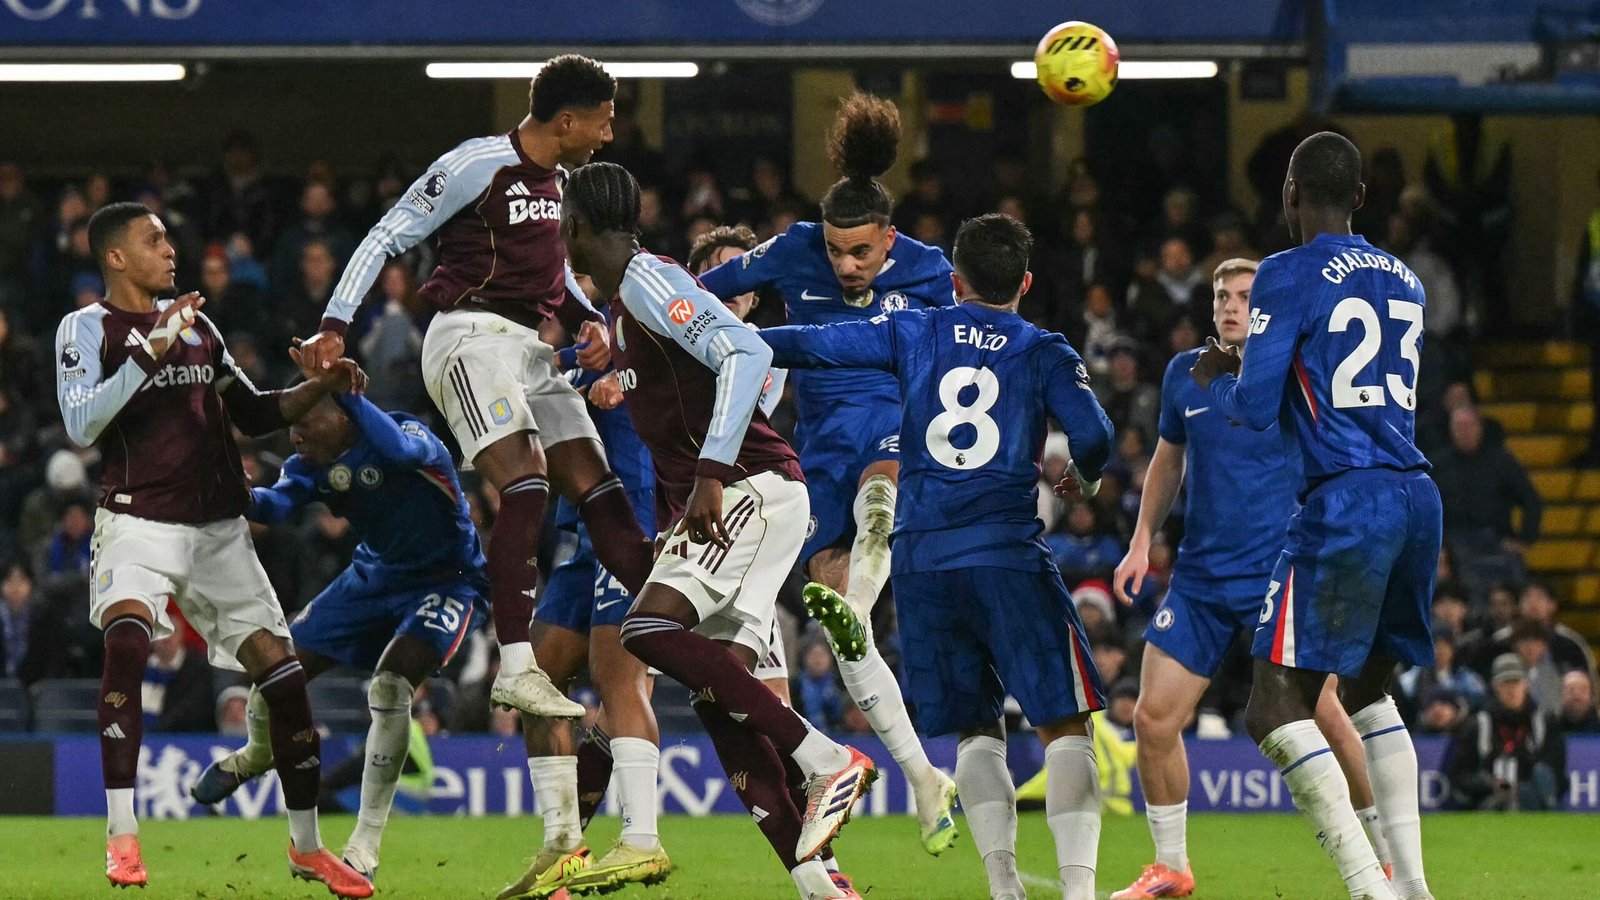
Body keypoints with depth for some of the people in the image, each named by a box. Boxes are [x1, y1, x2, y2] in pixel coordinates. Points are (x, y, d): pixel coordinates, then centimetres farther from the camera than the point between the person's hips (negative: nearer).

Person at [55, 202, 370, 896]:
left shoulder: (195, 324, 17)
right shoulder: (87, 329, -1)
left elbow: (251, 414, 25)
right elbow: (82, 424, -17)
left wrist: (320, 388, 9)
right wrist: (152, 351, -23)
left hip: (220, 527, 6)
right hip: (139, 520, -6)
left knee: (283, 673, 0)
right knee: (126, 641, -31)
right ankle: (121, 836, -28)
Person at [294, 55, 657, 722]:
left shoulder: (560, 178, 14)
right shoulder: (476, 166, -12)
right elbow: (387, 238, -8)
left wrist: (586, 318, 11)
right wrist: (334, 326, -13)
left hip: (528, 345, 9)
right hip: (471, 336, -9)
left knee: (599, 489, 6)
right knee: (526, 483, -24)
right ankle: (515, 668, -29)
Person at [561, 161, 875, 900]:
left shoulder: (648, 281, -10)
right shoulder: (621, 309, 21)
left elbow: (747, 355, -24)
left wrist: (710, 474, -29)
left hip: (753, 488, -10)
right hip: (711, 503, 10)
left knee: (650, 630, -22)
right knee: (719, 697, 0)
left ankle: (826, 759, -22)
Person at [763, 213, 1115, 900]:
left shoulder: (914, 334, 11)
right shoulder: (1046, 354, 5)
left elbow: (811, 344, 10)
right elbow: (1092, 437, -6)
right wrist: (1084, 478, 17)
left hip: (921, 560, 3)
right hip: (1007, 557, -3)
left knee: (977, 732, 13)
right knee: (1065, 727, -3)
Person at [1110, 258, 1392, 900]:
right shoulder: (1185, 374, 7)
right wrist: (1142, 541, 15)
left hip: (1282, 576, -4)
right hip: (1200, 577, 4)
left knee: (1322, 717, -9)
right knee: (1153, 718, -4)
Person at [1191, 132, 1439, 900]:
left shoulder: (1288, 276, -5)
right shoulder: (1402, 280, 17)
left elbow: (1256, 409, -8)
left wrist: (1215, 381, 15)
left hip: (1346, 502, -8)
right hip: (1418, 496, 8)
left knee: (1276, 707, -6)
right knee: (1369, 690, 24)